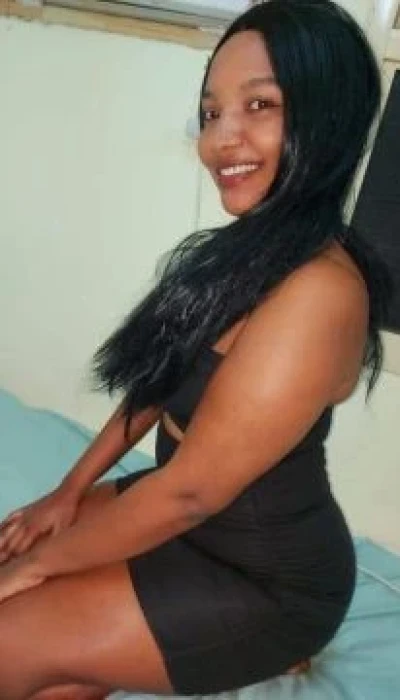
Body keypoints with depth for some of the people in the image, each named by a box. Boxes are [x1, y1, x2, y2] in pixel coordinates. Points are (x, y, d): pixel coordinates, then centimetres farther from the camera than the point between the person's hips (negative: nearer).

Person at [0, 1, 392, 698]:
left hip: (267, 580, -8)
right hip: (190, 519, 8)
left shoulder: (317, 290, -29)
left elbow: (192, 489, -26)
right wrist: (71, 490, 6)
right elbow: (160, 381, 6)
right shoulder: (250, 247, 0)